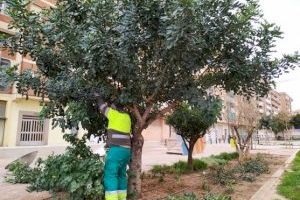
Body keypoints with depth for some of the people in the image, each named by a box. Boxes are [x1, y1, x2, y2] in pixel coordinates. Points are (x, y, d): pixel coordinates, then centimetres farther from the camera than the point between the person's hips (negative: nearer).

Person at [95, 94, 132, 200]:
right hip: (126, 150, 8)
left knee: (110, 175, -4)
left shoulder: (114, 114, -5)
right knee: (121, 175, 14)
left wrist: (97, 95, 26)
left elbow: (102, 106, 9)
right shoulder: (127, 117, 11)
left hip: (116, 149, -7)